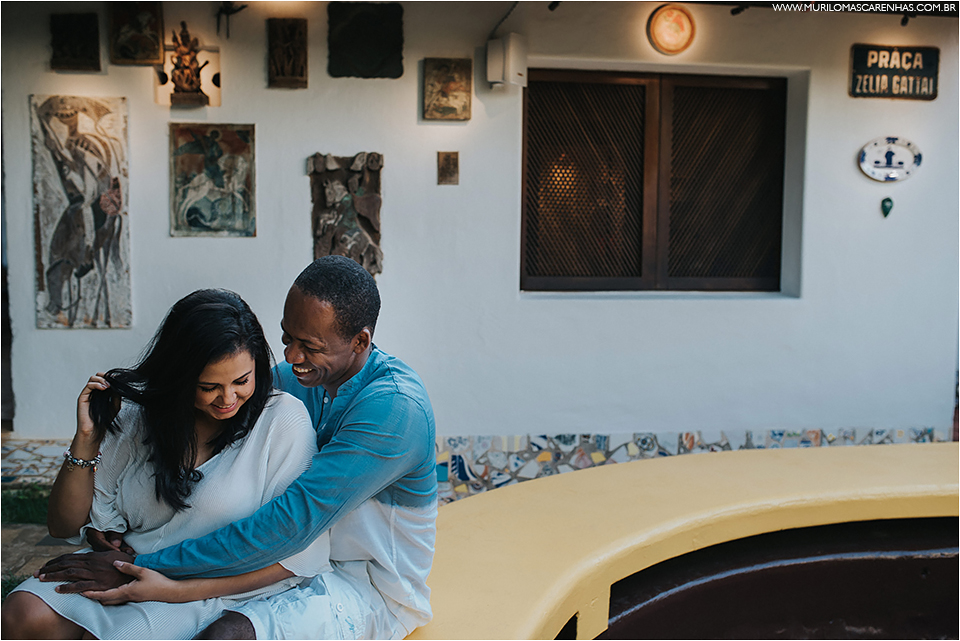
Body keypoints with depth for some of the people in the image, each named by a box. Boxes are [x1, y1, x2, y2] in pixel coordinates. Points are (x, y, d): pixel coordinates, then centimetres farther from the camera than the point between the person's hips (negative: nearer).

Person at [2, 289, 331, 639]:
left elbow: (296, 555, -13)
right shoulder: (138, 413, 1)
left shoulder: (285, 421, -11)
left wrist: (174, 589, -18)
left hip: (212, 590, -4)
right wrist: (87, 439, -9)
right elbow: (65, 525, 7)